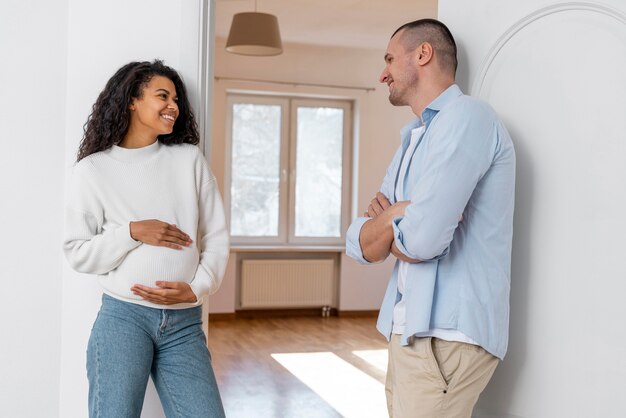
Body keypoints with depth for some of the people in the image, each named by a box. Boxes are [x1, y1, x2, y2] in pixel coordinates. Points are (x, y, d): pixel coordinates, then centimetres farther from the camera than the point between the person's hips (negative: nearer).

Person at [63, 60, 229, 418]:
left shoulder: (190, 159, 8)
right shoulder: (93, 169, 3)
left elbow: (217, 238, 7)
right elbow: (78, 254, 2)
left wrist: (196, 289, -8)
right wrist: (132, 232, -11)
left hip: (184, 322, 2)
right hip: (122, 317, -2)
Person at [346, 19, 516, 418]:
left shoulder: (466, 117, -12)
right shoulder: (412, 142, 16)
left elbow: (423, 239, -23)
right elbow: (360, 246, 9)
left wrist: (384, 223, -2)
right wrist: (396, 217, -12)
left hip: (447, 335, -8)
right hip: (409, 329, 8)